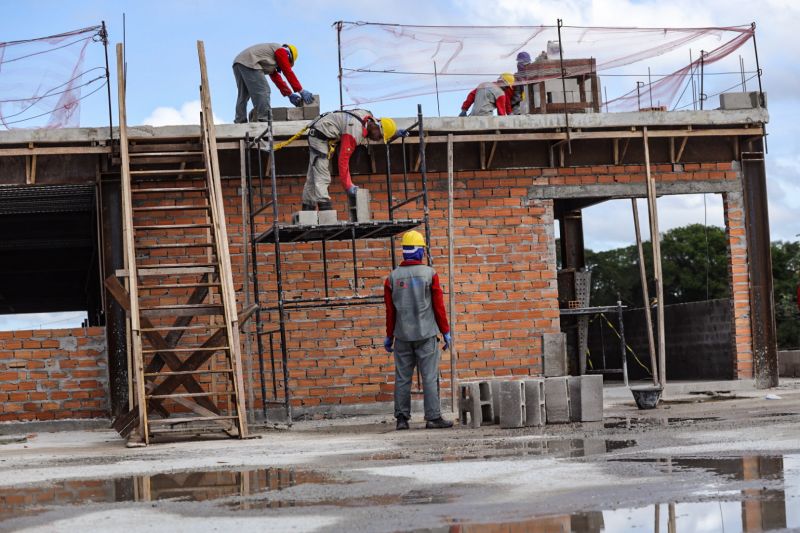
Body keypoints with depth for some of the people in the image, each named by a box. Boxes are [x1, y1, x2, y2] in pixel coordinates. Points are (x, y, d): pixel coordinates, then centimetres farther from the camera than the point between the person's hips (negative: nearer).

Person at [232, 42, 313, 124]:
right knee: (262, 91, -10)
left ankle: (239, 122, 10)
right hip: (249, 63, -10)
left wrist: (290, 95, 32)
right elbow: (288, 73, 3)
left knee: (243, 95, 13)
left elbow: (276, 77, 33)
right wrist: (301, 91, 7)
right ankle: (263, 121, -16)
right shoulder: (281, 51, 8)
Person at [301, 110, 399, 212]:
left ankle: (308, 206, 19)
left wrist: (395, 132, 12)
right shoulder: (355, 132, -31)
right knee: (322, 177, -19)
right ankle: (324, 204, -28)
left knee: (313, 176, 14)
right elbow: (343, 159, -31)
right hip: (320, 137, -10)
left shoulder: (369, 117, -5)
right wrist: (348, 187, -29)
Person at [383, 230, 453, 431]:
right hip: (426, 334, -3)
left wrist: (389, 336, 14)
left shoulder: (393, 277, 2)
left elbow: (390, 310, 5)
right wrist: (446, 332, 4)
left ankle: (402, 418, 7)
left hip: (402, 336, 3)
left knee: (402, 377, 7)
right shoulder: (430, 274, -5)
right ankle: (433, 417, -3)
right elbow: (439, 306, -3)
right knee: (430, 377, -1)